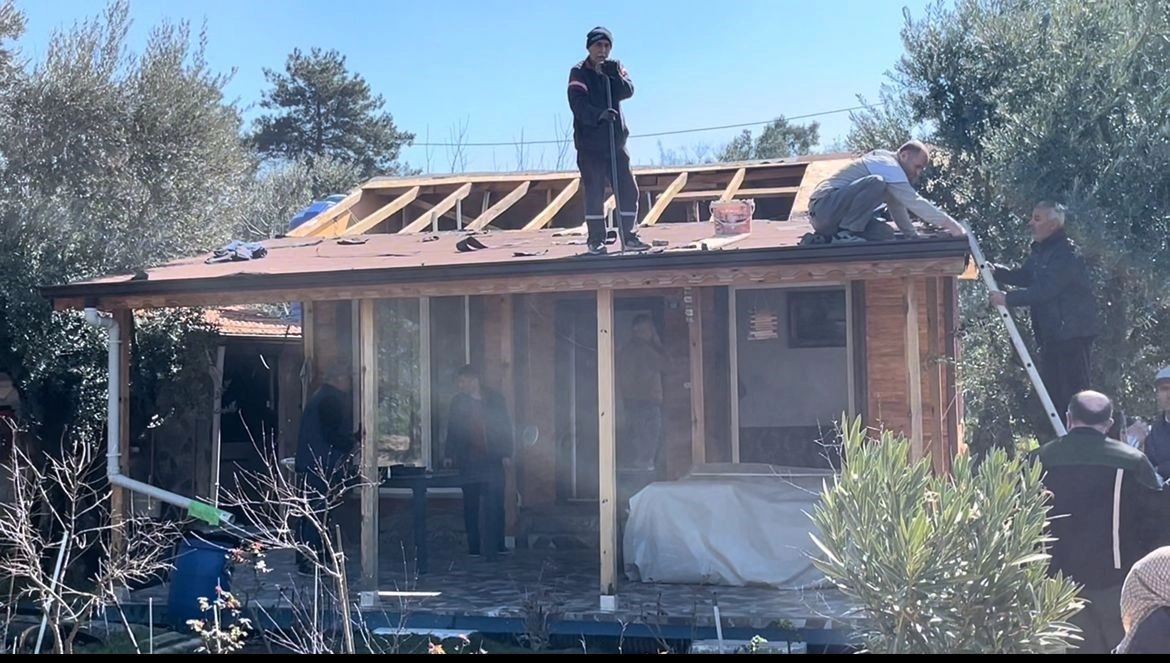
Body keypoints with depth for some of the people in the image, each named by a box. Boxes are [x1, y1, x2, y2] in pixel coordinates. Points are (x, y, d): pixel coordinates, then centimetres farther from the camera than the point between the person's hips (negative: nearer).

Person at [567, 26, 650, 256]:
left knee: (628, 189, 2)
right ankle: (596, 240, 3)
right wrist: (599, 115, -34)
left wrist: (614, 76, -25)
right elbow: (578, 104, -17)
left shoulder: (615, 68, 11)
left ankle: (628, 236, 11)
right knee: (594, 193, -3)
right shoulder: (579, 72, -3)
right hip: (590, 143, -4)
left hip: (616, 140, 4)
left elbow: (628, 91, -7)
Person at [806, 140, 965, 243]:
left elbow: (897, 207, 20)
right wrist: (949, 223, -21)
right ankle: (843, 235, -22)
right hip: (825, 206, -10)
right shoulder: (887, 166, -13)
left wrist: (914, 236, 11)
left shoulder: (890, 167, 20)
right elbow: (914, 201, -21)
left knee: (885, 233, -2)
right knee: (876, 183, -26)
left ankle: (826, 237, 6)